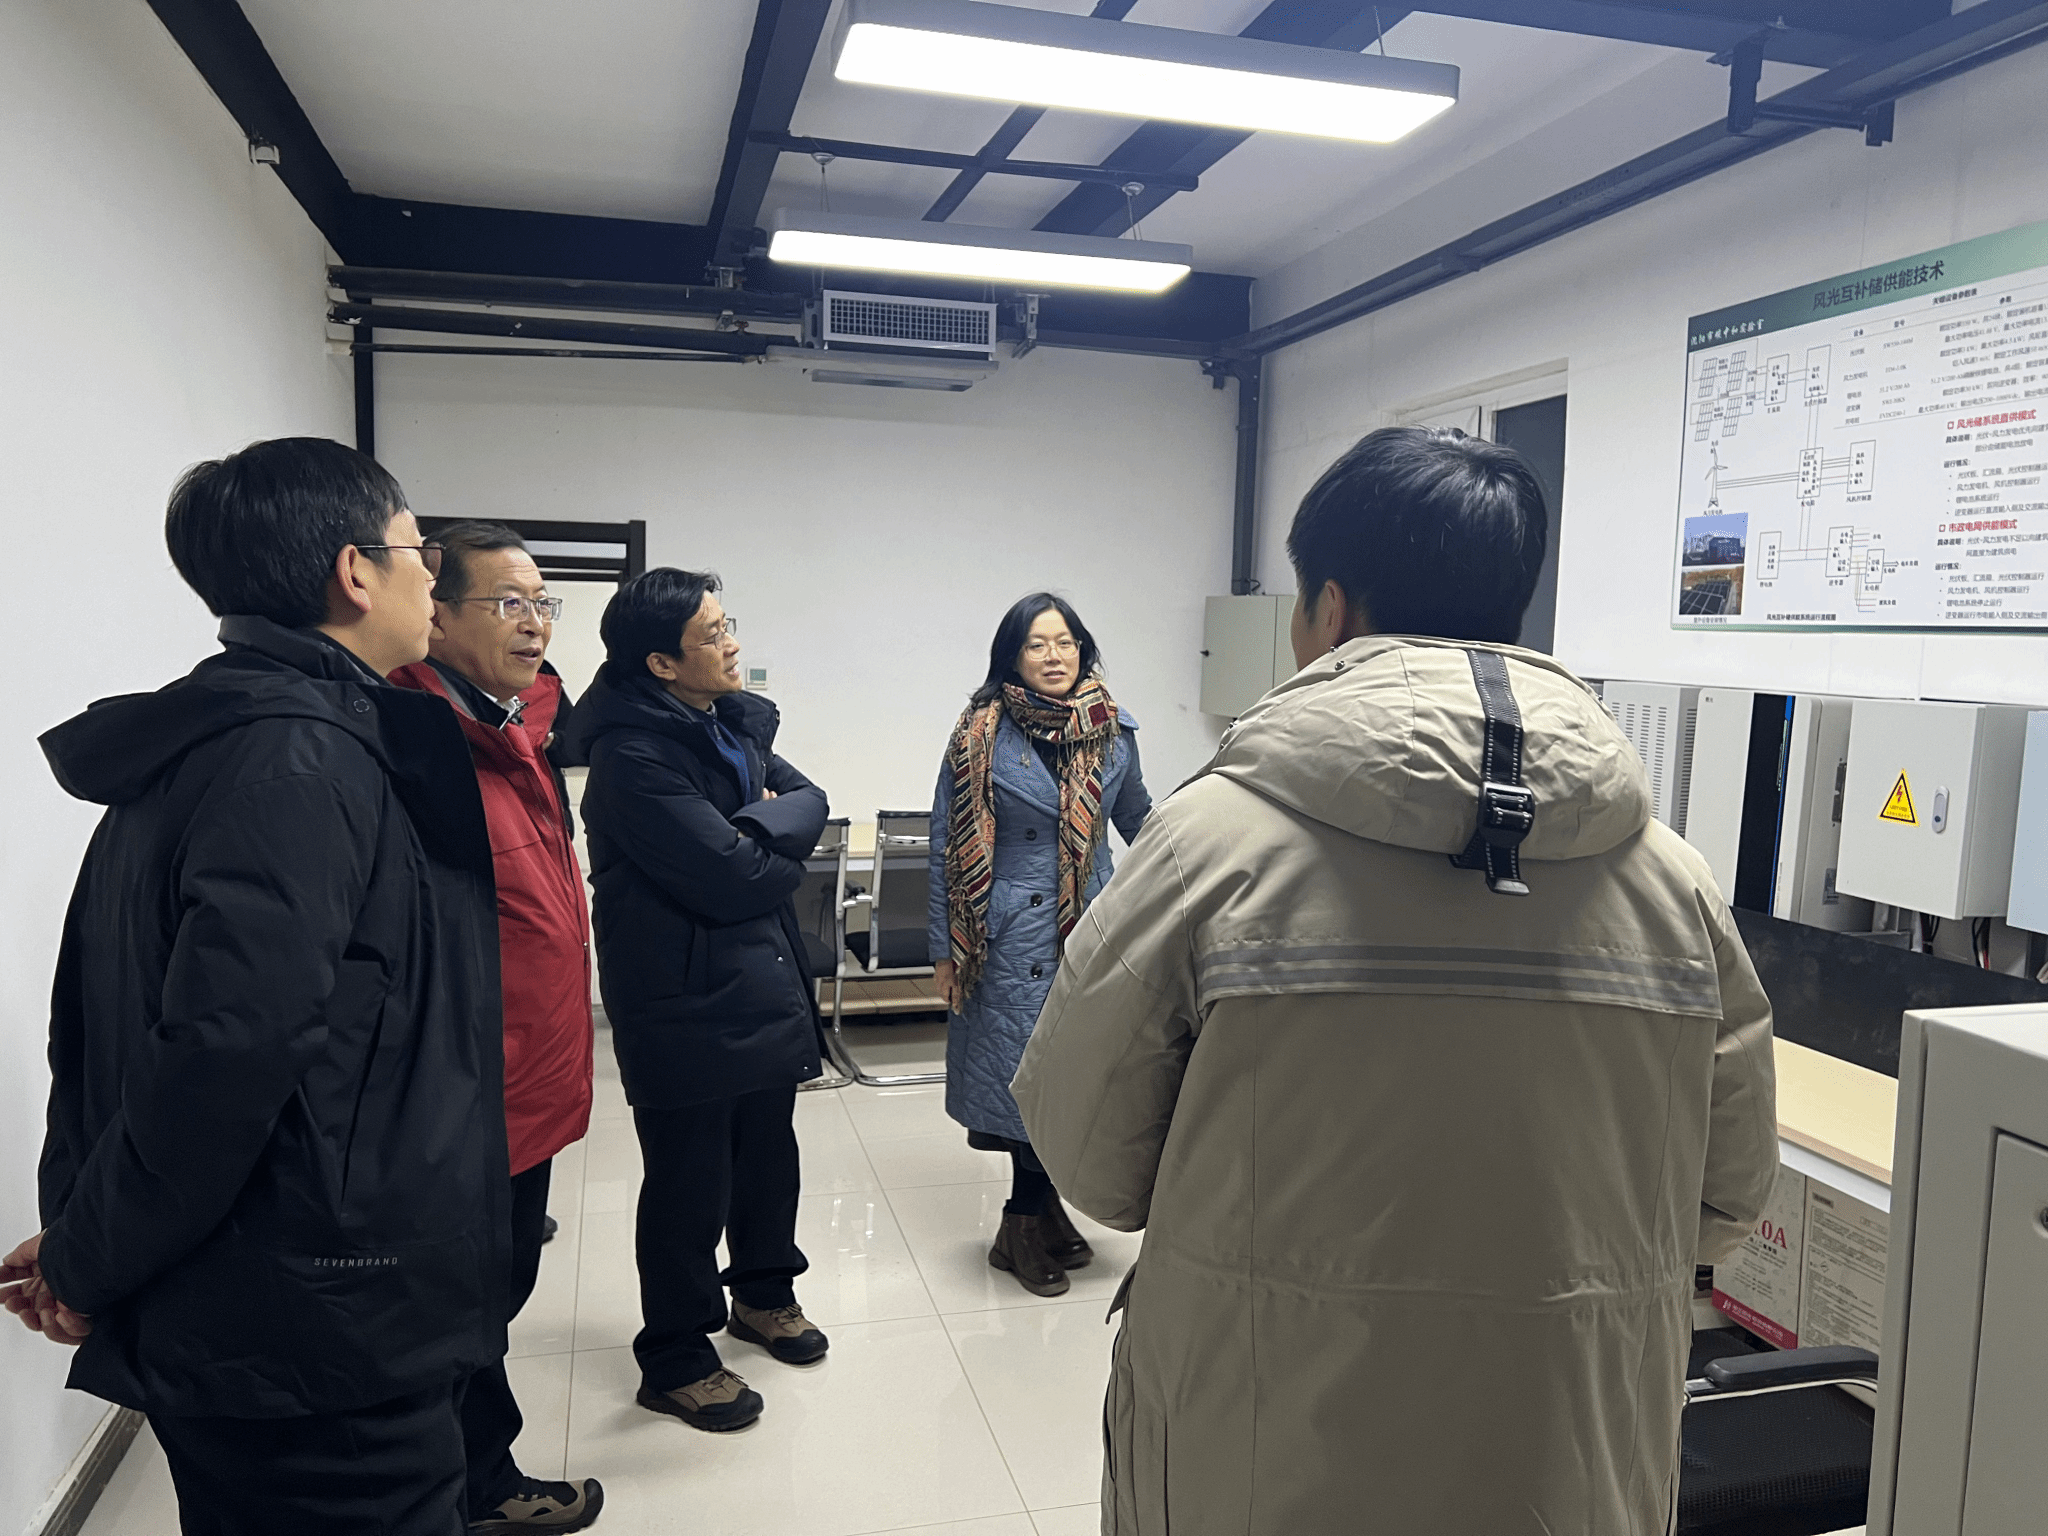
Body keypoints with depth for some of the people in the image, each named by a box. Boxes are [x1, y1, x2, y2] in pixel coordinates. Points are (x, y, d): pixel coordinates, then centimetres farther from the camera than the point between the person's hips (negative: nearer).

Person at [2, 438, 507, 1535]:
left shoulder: (194, 743, 9)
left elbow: (101, 1012, 13)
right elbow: (228, 1048, -28)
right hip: (322, 1352, -9)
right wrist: (93, 1261, -13)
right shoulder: (304, 759, -21)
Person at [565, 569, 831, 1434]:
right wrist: (782, 843, -6)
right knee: (690, 1185, 7)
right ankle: (675, 1359, 26)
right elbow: (729, 876, -26)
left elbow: (808, 799, 6)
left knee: (769, 1156, 22)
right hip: (685, 1002, -8)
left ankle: (763, 1294, 44)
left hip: (764, 984, 8)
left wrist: (762, 830, -14)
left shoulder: (734, 722, 7)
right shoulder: (632, 754, -21)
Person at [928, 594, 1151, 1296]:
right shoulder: (982, 735, -5)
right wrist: (944, 948, -3)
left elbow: (1138, 821, 19)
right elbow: (948, 846, -2)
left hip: (1092, 928, 4)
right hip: (1010, 934, -3)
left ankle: (1035, 1216, 26)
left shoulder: (1114, 730, 4)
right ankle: (1031, 1220, 20)